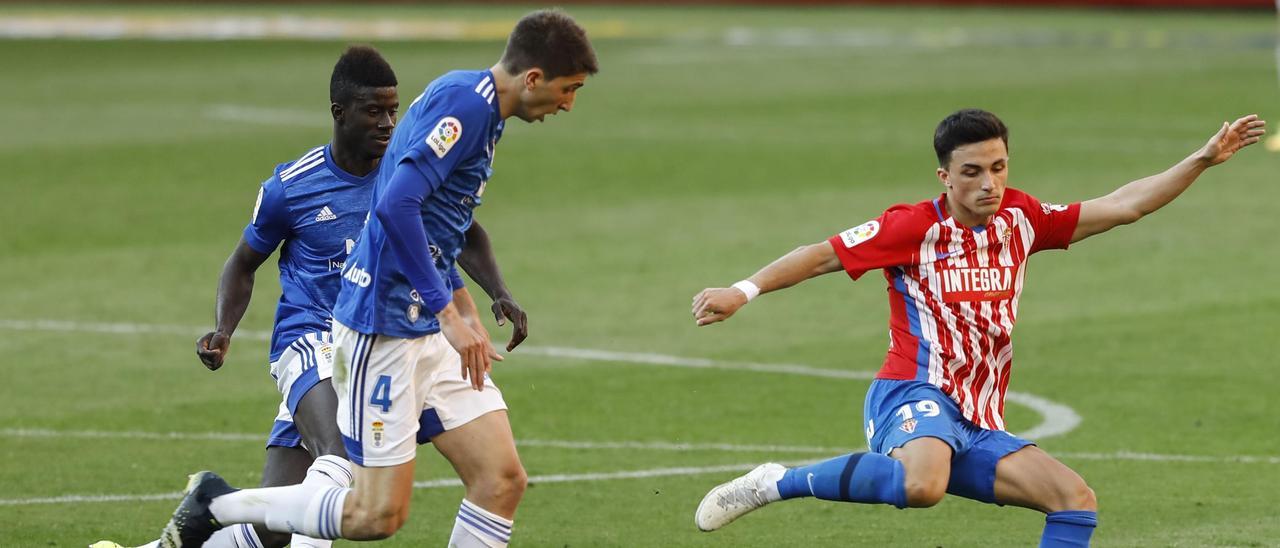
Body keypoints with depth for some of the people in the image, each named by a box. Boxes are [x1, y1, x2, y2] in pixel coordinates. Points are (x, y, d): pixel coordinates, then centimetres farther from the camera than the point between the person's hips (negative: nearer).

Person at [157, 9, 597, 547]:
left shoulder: (480, 109, 14)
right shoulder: (462, 100, -17)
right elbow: (396, 205, -28)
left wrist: (460, 315, 23)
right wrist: (447, 312, -25)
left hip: (429, 328, 10)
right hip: (384, 326, -10)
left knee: (502, 479, -1)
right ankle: (217, 502, 11)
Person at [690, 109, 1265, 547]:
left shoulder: (1019, 219, 11)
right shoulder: (914, 227, -5)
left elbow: (1123, 205, 15)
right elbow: (822, 256, -5)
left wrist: (1204, 159, 12)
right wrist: (743, 291, -16)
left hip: (978, 427, 7)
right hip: (915, 395, -7)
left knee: (1077, 500, -6)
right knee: (921, 485, -40)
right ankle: (774, 483, -23)